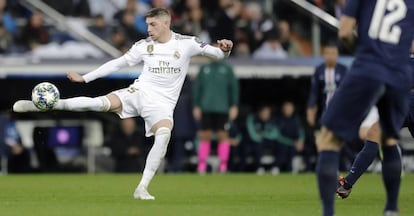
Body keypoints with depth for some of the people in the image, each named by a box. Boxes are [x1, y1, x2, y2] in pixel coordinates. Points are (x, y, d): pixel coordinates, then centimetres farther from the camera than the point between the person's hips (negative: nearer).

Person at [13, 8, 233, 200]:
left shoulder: (186, 43, -3)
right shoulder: (144, 46, 5)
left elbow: (217, 53, -1)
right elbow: (117, 63, 11)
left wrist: (224, 49, -26)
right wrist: (84, 78, 9)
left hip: (162, 103, -1)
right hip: (139, 92, 1)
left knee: (164, 135, -32)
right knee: (100, 102, -23)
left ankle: (142, 188, -25)